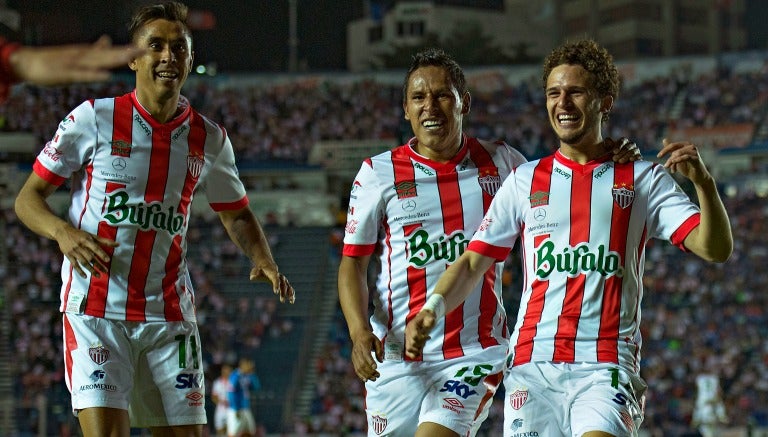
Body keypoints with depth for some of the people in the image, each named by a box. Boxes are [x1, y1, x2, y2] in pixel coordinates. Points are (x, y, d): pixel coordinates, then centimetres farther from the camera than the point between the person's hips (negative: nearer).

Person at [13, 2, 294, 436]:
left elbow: (237, 215, 21)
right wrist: (63, 232, -19)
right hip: (97, 310, -4)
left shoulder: (209, 138, 6)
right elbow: (28, 198, 2)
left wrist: (264, 262, 0)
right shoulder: (94, 118, -4)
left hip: (170, 314, 4)